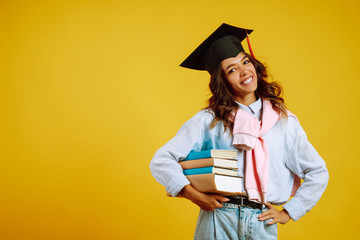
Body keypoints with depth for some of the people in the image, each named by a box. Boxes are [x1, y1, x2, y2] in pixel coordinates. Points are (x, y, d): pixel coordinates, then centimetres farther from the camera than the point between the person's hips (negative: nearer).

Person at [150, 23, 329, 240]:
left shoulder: (283, 120, 7)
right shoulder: (209, 120, 1)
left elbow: (318, 173, 13)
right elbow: (161, 161, -4)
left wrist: (288, 213, 5)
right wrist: (194, 195, -16)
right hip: (218, 221, -1)